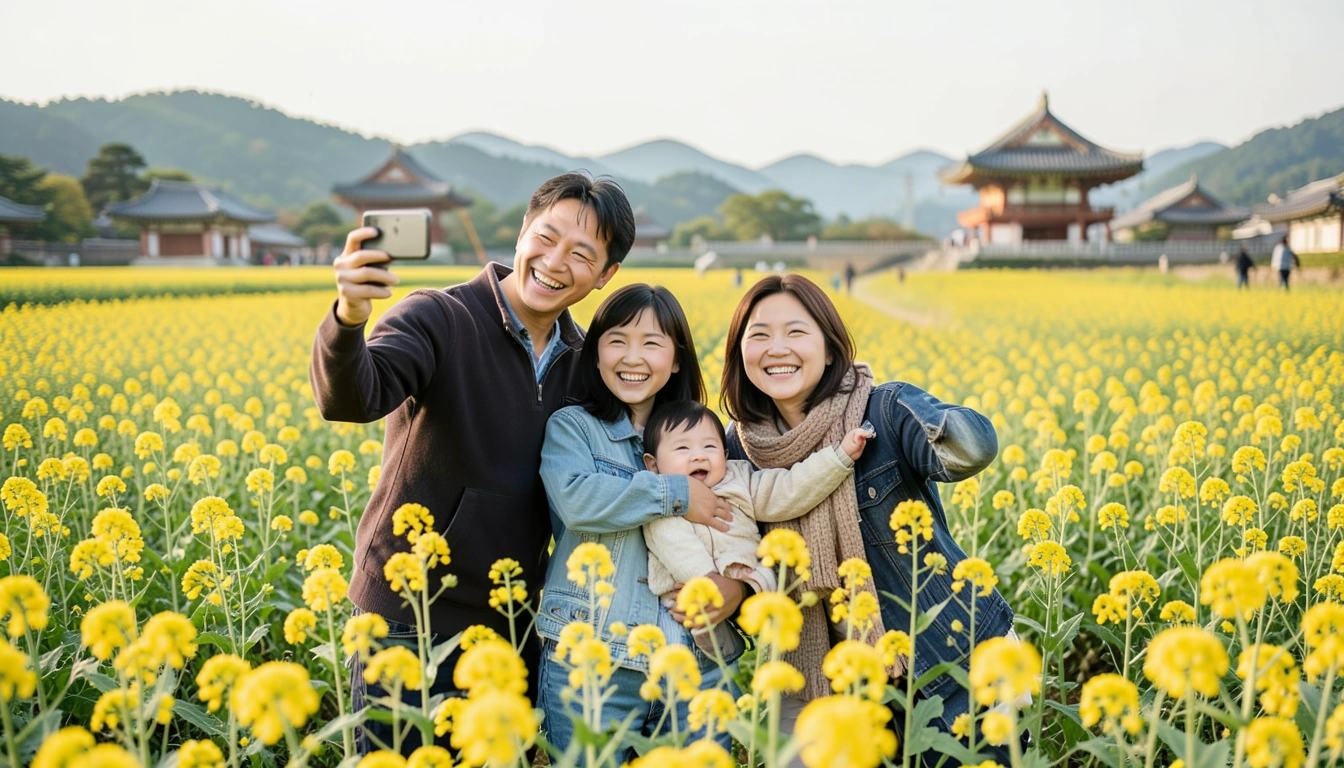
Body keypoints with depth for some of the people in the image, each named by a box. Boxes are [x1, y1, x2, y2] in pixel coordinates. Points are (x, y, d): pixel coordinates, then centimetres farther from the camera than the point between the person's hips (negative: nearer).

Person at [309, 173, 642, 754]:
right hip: (411, 618, -5)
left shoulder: (584, 360, 6)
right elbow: (350, 401, -30)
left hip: (513, 625, 6)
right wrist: (348, 317, -48)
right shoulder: (437, 319, -13)